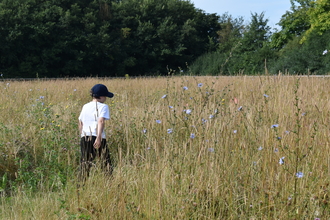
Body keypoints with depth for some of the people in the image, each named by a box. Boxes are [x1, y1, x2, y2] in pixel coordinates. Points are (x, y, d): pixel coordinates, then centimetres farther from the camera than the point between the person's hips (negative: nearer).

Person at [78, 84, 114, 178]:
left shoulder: (85, 106, 17)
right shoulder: (103, 106, 0)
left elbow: (80, 123, 18)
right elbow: (101, 121, -15)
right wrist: (99, 137, -24)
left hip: (84, 136, 5)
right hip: (96, 136, -5)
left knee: (85, 162, 7)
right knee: (105, 160, 4)